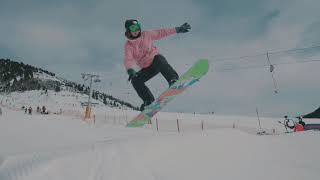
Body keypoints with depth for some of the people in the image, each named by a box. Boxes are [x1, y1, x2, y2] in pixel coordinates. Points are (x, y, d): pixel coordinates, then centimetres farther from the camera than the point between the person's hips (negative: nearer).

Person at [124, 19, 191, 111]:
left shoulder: (146, 34, -1)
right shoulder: (128, 45, -4)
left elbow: (161, 33, 8)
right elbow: (128, 60, -20)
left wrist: (177, 29, 7)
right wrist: (130, 70, -42)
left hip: (156, 59, -1)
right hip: (147, 68, 2)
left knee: (159, 59, -36)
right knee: (135, 80, -18)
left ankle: (173, 80, -48)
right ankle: (148, 100, -11)